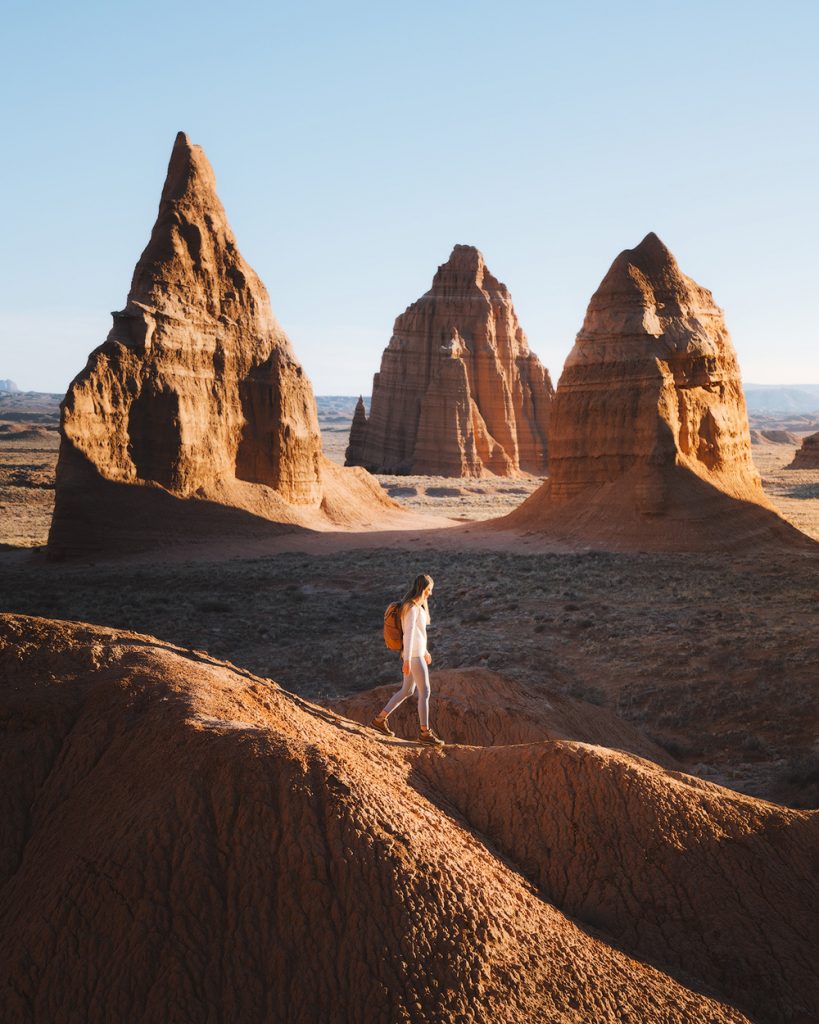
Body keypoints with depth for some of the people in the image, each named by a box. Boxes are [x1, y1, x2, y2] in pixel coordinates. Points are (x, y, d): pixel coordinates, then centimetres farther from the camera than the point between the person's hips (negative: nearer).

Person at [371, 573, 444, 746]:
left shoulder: (417, 605, 13)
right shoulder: (412, 607, -20)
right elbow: (409, 633, -24)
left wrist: (424, 650, 29)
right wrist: (407, 660, -27)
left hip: (416, 653, 10)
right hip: (413, 655, -10)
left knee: (407, 691, 17)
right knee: (425, 692, -3)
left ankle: (380, 719, 23)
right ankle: (425, 733, 3)